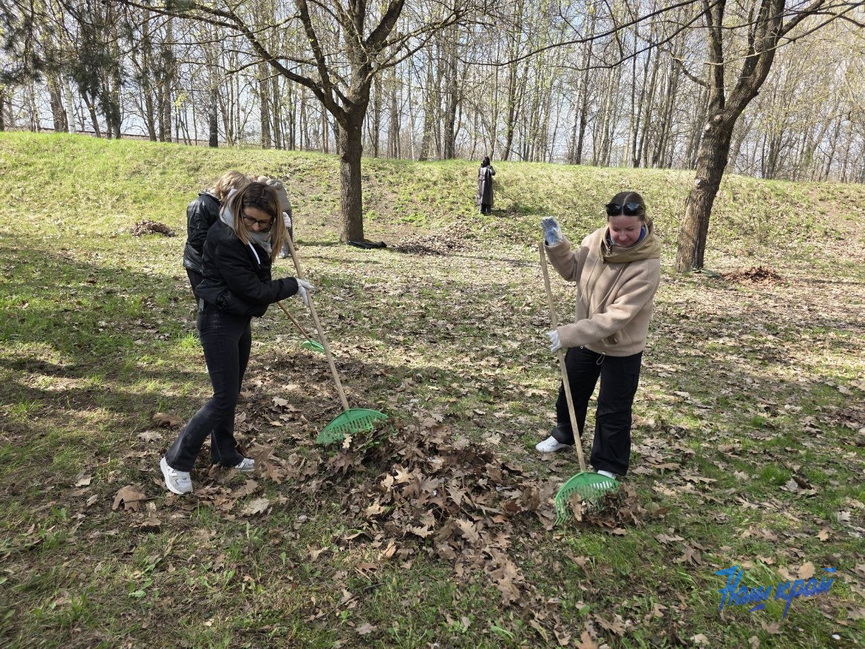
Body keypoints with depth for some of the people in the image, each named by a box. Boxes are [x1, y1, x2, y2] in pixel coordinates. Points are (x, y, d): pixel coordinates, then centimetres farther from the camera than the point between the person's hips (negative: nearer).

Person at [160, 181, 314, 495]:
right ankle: (176, 461, 11)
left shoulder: (256, 236, 2)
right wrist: (293, 286, -12)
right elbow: (253, 290, -24)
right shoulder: (225, 240, -26)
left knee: (231, 392, 18)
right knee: (224, 398, -5)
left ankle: (224, 453, 34)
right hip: (219, 321, -9)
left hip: (240, 319, 9)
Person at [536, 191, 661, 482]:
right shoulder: (597, 239, -13)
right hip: (585, 339, 6)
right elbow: (573, 270, 6)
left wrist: (570, 333, -35)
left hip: (621, 349, -6)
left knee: (613, 412, 8)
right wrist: (556, 246, -12)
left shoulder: (647, 265, -29)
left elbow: (617, 316, -32)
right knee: (571, 391, 25)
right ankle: (564, 435, 52)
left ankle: (608, 467, 30)